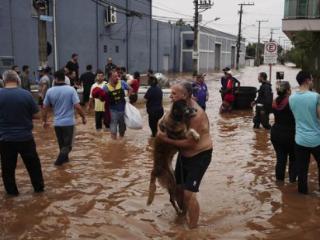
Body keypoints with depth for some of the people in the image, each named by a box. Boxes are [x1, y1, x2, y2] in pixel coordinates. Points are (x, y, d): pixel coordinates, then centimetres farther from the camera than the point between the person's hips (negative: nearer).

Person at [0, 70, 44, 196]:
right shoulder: (26, 94, -9)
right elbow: (37, 115, -4)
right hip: (25, 137, 0)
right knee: (33, 164, 15)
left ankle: (12, 191, 25)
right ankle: (39, 187, 25)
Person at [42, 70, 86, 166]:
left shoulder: (50, 91, -3)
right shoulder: (71, 89, -11)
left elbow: (45, 108, 4)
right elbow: (77, 106, -16)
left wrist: (45, 121, 17)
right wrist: (83, 117, -1)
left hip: (57, 123, 3)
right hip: (69, 122, -3)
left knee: (62, 144, 21)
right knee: (67, 145, 6)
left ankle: (64, 158, 34)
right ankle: (60, 159, -14)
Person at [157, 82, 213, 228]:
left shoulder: (197, 115, -29)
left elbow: (190, 143, -30)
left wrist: (166, 139, -27)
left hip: (200, 156, -8)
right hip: (184, 154, 9)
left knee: (189, 193, -12)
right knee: (178, 187, 17)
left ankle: (192, 228, 5)